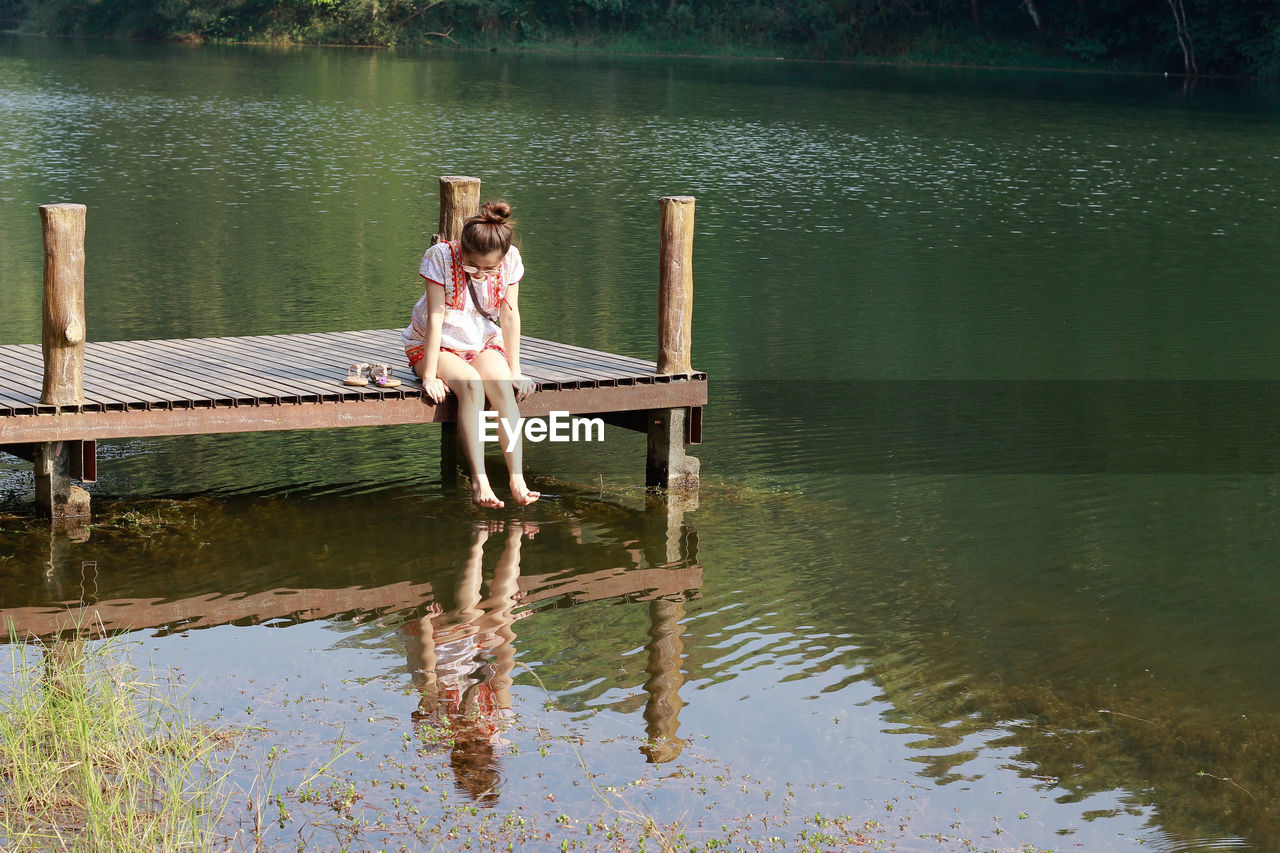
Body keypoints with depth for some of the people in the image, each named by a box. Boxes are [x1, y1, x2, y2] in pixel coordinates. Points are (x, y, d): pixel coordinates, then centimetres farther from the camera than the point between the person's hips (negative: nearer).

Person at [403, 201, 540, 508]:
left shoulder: (510, 260, -13)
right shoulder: (441, 256, -22)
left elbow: (510, 315, -7)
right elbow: (435, 316, -23)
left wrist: (515, 370, -9)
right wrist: (429, 375, -25)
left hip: (483, 344, 3)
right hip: (435, 345, -3)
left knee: (502, 385, -30)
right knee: (470, 384, -34)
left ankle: (517, 480, -36)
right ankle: (479, 481, -39)